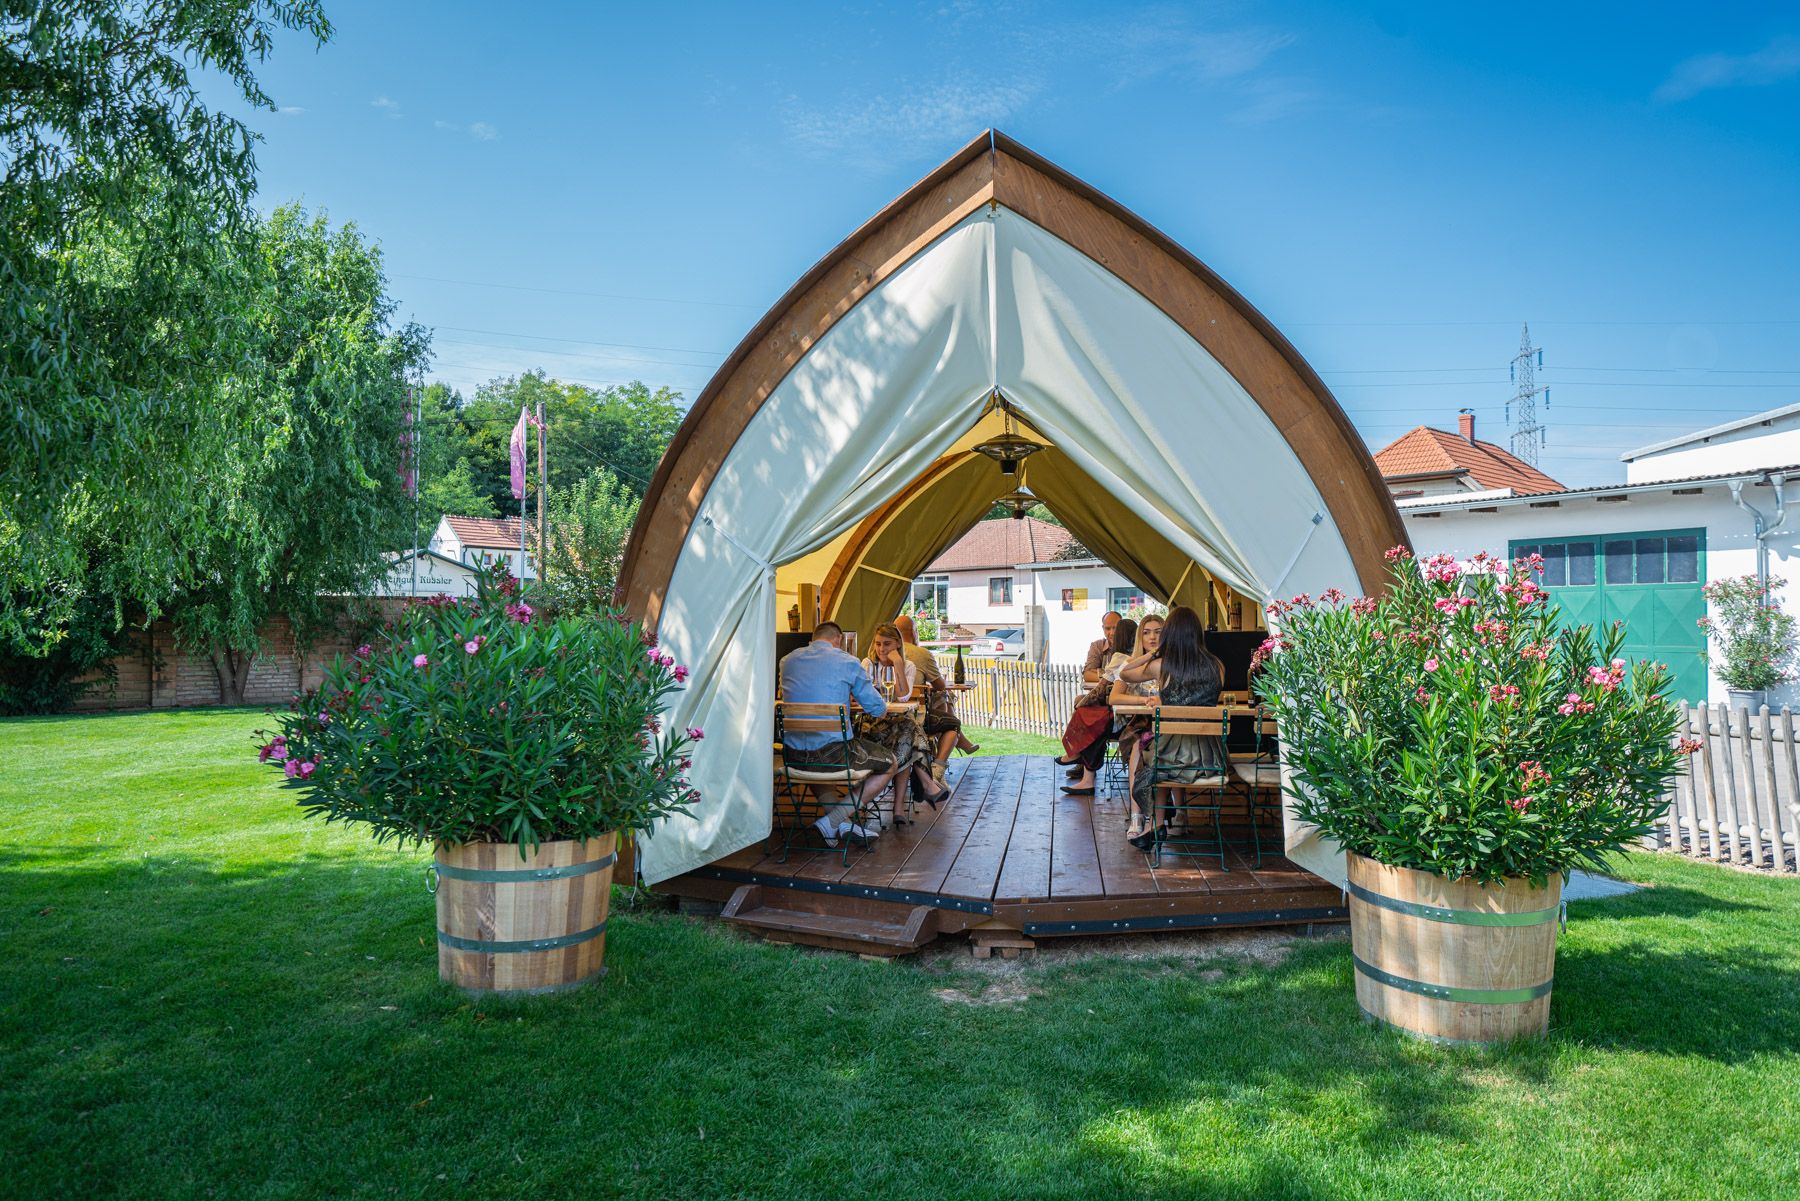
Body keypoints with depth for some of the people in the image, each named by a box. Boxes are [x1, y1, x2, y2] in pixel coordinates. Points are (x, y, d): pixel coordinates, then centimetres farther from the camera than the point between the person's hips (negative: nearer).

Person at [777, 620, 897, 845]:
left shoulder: (787, 660, 12)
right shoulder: (847, 662, -1)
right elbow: (878, 709, 3)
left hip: (792, 755, 5)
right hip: (832, 753, -5)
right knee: (891, 764, 17)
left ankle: (844, 822, 19)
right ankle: (832, 821, 7)